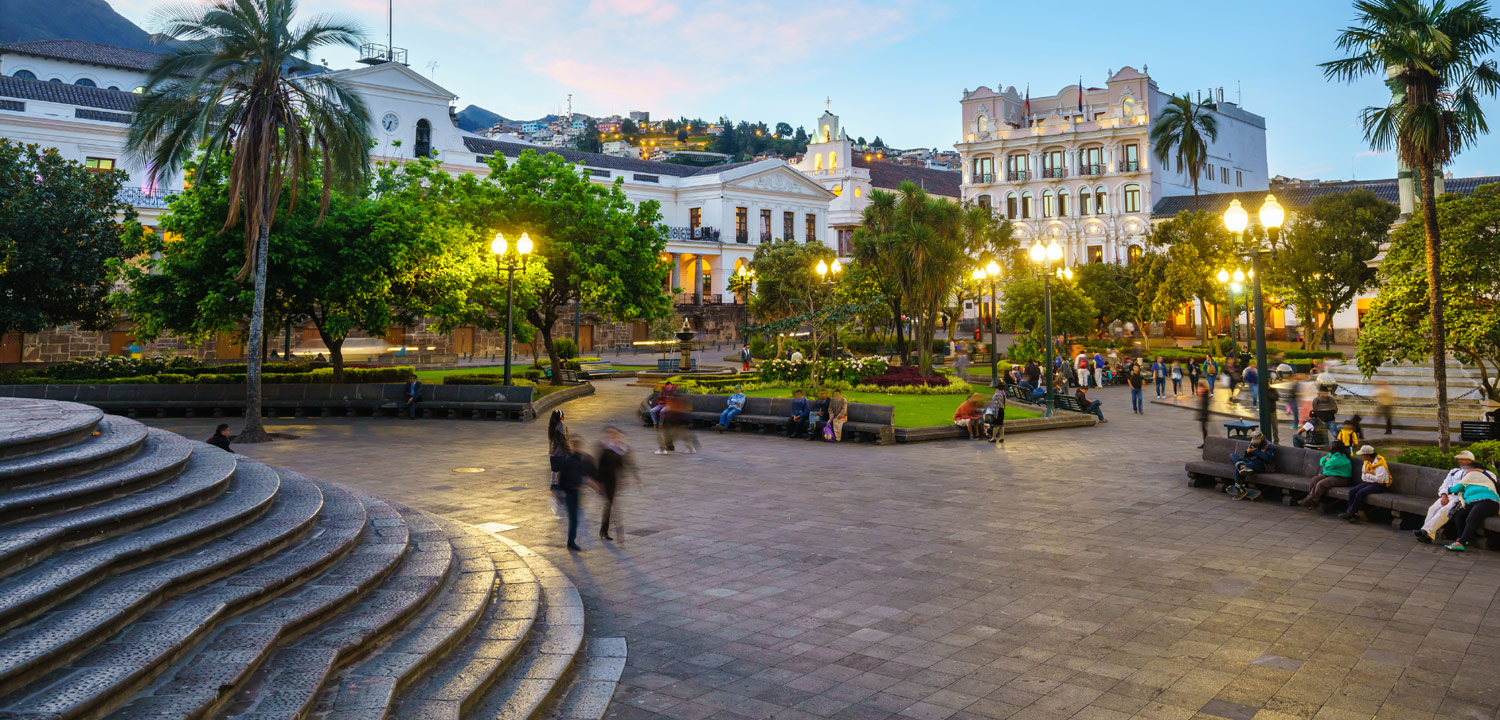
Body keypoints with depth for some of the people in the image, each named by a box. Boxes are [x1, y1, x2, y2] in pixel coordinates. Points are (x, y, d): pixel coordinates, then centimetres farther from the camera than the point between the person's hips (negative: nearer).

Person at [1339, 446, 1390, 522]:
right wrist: (1365, 478, 1)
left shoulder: (1380, 464, -19)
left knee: (1360, 493, -27)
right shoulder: (1367, 462, 8)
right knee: (1352, 492, -12)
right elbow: (1363, 474, 24)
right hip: (1367, 482, 9)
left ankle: (1350, 512, -14)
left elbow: (1379, 479, -26)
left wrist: (1368, 476, -13)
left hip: (1379, 485, -9)